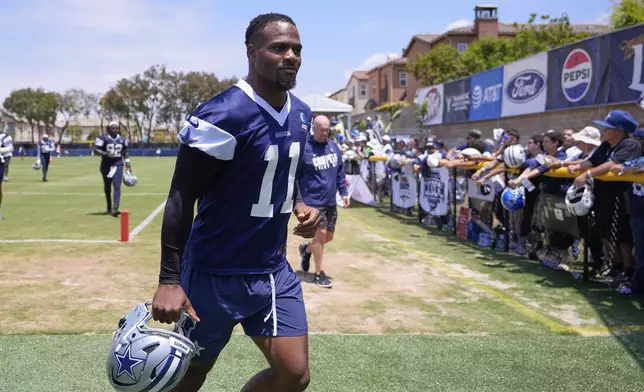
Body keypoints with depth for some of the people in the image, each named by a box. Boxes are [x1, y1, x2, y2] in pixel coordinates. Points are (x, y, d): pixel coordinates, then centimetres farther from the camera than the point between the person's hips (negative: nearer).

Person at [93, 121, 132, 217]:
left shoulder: (122, 140, 8)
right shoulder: (103, 138, -5)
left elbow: (125, 153, 17)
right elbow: (96, 149, -9)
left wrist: (128, 165, 13)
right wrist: (106, 154, -23)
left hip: (118, 165, 1)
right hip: (106, 165, -1)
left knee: (117, 186, -14)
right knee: (107, 186, 12)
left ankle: (115, 209, -22)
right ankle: (109, 207, 30)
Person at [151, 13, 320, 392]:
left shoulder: (301, 114, 5)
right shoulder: (222, 115, -20)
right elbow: (181, 198, -18)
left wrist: (299, 205, -1)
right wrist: (169, 280, -22)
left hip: (274, 271, 7)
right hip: (216, 274, -6)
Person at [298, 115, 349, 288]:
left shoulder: (334, 146, 8)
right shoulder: (304, 149, -10)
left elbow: (340, 171, 16)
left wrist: (344, 192, 10)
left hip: (331, 201, 6)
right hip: (313, 200, -6)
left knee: (328, 236, 11)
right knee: (320, 234, -7)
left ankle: (306, 249, 40)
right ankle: (319, 274, 6)